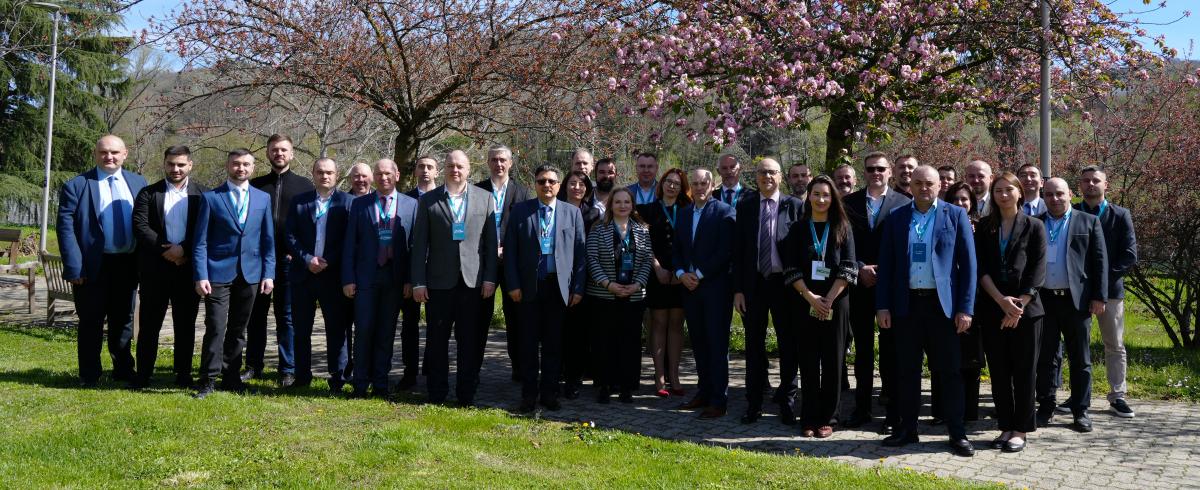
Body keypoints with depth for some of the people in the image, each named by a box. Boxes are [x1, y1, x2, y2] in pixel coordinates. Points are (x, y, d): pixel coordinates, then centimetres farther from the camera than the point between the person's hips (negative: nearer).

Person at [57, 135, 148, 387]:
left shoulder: (138, 183, 5)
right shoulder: (76, 185, -5)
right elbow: (65, 227, -8)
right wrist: (74, 268, -15)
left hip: (128, 264, 3)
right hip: (94, 265, -3)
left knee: (123, 319, 15)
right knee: (91, 321, 5)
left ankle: (123, 369, 28)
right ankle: (89, 375, 16)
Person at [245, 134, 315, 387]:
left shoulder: (304, 185, 5)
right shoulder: (255, 185, 10)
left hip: (289, 260, -2)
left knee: (287, 316, 3)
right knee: (257, 314, 7)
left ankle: (288, 369, 8)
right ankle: (253, 366, 16)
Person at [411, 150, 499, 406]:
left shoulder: (485, 198, 7)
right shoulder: (428, 200, 6)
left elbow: (492, 241, 5)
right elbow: (420, 244, 3)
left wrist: (490, 278, -2)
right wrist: (418, 282, -3)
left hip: (473, 280, 0)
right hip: (439, 281, 0)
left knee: (470, 341, 4)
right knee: (437, 339, 5)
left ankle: (467, 395, 13)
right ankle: (436, 394, 16)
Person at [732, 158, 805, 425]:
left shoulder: (794, 206, -2)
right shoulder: (744, 206, 4)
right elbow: (737, 250, 3)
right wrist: (738, 289, -2)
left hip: (784, 283, -2)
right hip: (753, 283, 2)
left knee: (788, 344, 6)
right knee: (754, 345, 9)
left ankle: (787, 403, 17)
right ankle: (754, 404, 18)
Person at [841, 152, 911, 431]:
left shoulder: (904, 204, 1)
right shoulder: (850, 203, 7)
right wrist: (861, 268, -8)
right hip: (860, 285, 2)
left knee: (890, 350, 1)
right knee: (862, 349, 9)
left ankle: (893, 412, 7)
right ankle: (862, 408, 16)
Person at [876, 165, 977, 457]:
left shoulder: (956, 216, 1)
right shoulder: (896, 219, 7)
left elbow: (968, 263, -1)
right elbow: (886, 264, 8)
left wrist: (966, 308, -7)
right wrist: (882, 306, 1)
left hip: (942, 303, -2)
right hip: (906, 303, 2)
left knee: (949, 370, 1)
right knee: (907, 370, 9)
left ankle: (957, 433, 9)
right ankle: (907, 428, 19)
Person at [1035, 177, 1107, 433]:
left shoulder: (1088, 222, 5)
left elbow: (1100, 261, 1)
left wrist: (1099, 297, -6)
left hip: (1077, 300, -1)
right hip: (1043, 300, 1)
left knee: (1080, 359, 5)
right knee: (1046, 358, 7)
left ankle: (1080, 411, 12)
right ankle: (1046, 408, 16)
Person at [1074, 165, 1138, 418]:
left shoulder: (1120, 215, 2)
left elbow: (1130, 256, -3)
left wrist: (1104, 276, -12)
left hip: (1110, 289, 0)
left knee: (1115, 346, 4)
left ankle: (1117, 396, 10)